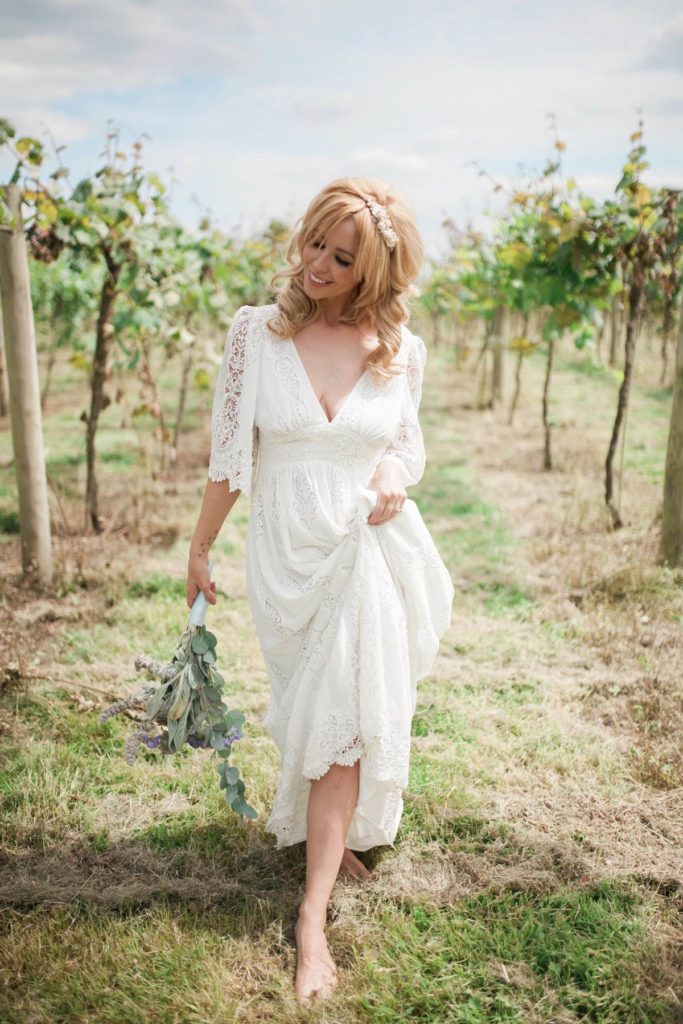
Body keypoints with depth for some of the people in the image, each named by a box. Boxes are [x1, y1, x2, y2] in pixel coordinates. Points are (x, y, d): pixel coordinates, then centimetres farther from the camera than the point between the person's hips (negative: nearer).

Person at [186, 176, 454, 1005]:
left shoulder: (399, 350, -3)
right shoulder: (258, 332, -6)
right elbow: (229, 453, -1)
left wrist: (396, 475, -10)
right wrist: (199, 550, 4)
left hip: (372, 552, 1)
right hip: (288, 553, 0)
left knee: (343, 723, 0)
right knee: (316, 714, 13)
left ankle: (312, 919, 10)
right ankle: (334, 837, 43)